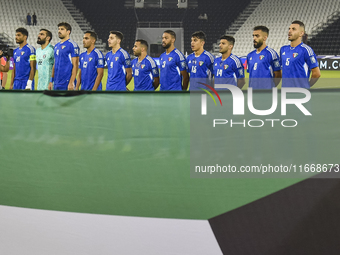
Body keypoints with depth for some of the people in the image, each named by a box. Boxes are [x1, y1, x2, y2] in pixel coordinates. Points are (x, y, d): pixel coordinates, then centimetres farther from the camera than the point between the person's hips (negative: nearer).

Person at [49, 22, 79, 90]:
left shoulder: (72, 45, -8)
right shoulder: (56, 46, 17)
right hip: (56, 85, 8)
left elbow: (75, 65, -13)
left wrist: (71, 82, -19)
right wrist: (51, 81, 16)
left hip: (66, 84, -8)